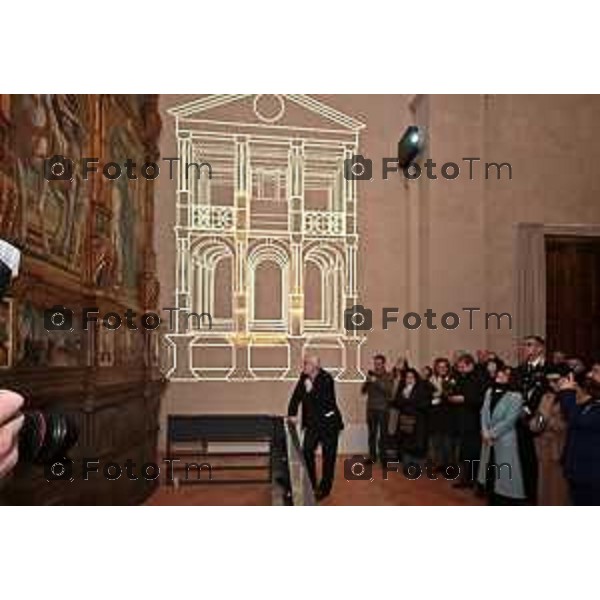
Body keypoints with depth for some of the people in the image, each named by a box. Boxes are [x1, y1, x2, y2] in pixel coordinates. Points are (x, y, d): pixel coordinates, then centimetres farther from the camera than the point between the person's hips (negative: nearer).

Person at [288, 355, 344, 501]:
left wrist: (311, 390, -29)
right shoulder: (304, 377, -1)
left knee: (328, 456, 5)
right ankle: (310, 485, 18)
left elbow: (325, 400, -26)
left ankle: (324, 488, 19)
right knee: (306, 452, 0)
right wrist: (292, 414, -5)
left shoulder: (326, 379, -19)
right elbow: (296, 395, 3)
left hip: (329, 423, -5)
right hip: (312, 422, 5)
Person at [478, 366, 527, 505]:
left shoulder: (515, 396, -10)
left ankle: (506, 501, 8)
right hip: (488, 439, 6)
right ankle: (493, 501, 29)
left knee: (504, 474, -2)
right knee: (490, 472, 14)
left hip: (504, 440, -6)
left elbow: (509, 420, -16)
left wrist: (493, 434, -14)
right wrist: (485, 432, -7)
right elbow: (484, 412, 5)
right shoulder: (490, 391, 11)